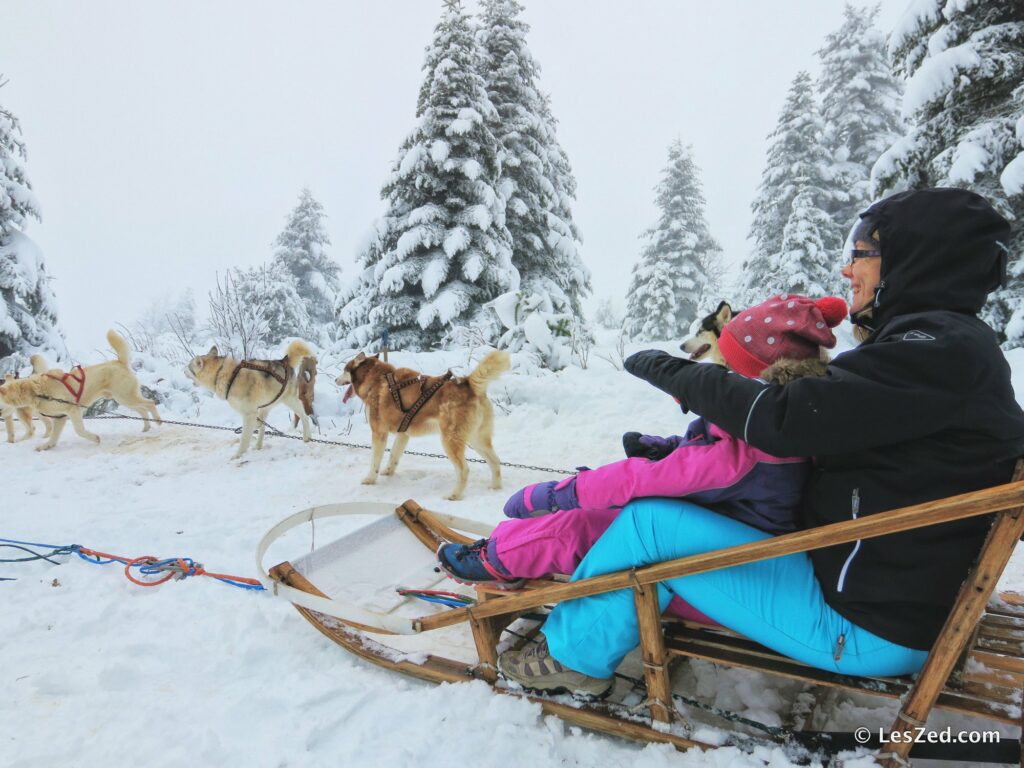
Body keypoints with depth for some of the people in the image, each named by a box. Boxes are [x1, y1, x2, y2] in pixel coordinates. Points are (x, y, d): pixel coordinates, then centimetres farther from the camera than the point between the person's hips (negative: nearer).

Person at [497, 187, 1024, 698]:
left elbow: (782, 420, -27)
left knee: (649, 524, -12)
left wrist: (673, 371, -13)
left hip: (864, 628, -10)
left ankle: (574, 655, 9)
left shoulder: (942, 348, -20)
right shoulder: (953, 343, 11)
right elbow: (827, 426, 12)